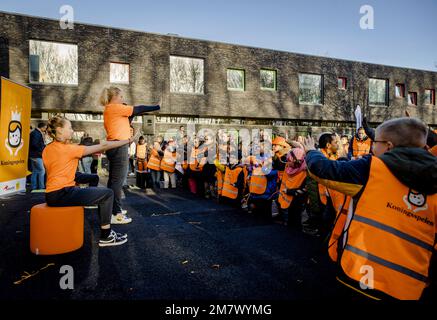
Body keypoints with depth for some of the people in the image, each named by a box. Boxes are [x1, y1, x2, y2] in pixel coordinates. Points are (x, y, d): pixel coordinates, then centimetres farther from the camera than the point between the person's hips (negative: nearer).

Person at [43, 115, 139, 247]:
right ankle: (106, 237, -3)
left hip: (51, 194, 9)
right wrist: (128, 140, -12)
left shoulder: (46, 150, 10)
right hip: (62, 194, -9)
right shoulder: (69, 148, -14)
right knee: (108, 194, -7)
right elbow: (102, 146, -15)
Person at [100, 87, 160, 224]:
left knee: (114, 179, 13)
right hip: (119, 146, -10)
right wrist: (158, 107, -4)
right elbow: (138, 109, -9)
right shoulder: (115, 107, -8)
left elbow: (124, 123, 22)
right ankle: (115, 214, -10)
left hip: (114, 146, 11)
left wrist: (132, 114, 12)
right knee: (118, 180, -11)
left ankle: (113, 209, 22)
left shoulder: (110, 109, 21)